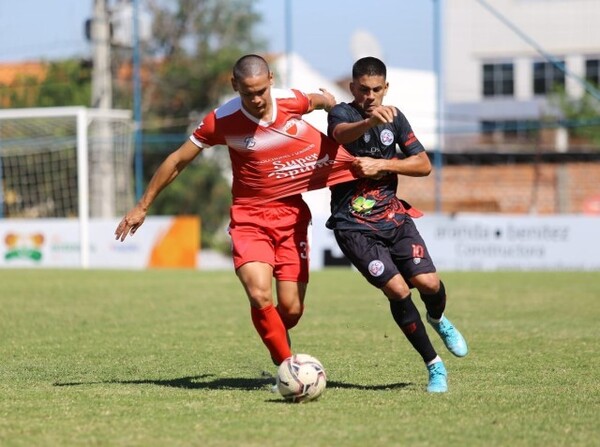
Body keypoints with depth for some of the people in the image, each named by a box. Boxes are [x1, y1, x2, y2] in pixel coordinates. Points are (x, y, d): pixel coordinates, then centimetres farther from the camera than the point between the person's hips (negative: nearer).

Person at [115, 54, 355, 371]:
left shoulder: (290, 101, -11)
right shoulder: (222, 120, -14)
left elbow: (320, 100, 16)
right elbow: (178, 160, -2)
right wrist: (142, 206, 3)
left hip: (291, 214, 2)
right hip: (249, 217, -2)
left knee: (291, 309, -2)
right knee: (260, 295, -24)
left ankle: (279, 352, 31)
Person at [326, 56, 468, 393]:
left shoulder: (394, 117, 9)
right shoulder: (341, 113, -7)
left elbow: (424, 165, 5)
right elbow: (342, 134, -33)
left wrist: (380, 165, -11)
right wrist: (370, 120, -55)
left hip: (393, 216, 4)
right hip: (354, 224, -4)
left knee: (427, 282, -12)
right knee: (397, 290, -17)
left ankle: (438, 320, 25)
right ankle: (434, 366, -2)